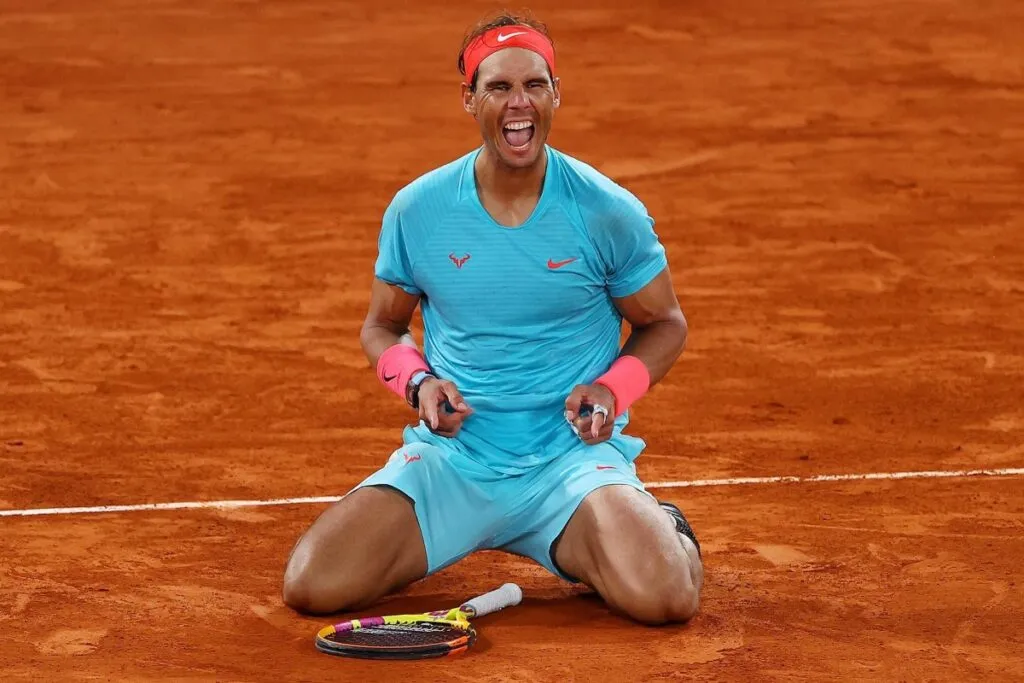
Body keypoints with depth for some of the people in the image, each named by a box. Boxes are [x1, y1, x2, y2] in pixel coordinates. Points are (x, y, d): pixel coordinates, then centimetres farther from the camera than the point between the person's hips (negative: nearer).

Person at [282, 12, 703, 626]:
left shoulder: (610, 212, -6)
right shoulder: (416, 209, -1)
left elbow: (664, 323, 8)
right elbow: (383, 327, 15)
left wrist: (611, 390, -11)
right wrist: (418, 383, -7)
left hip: (574, 455, -2)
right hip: (451, 456, 2)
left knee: (663, 597, -29)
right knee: (312, 586, -18)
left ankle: (659, 526, 10)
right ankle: (414, 538, 17)